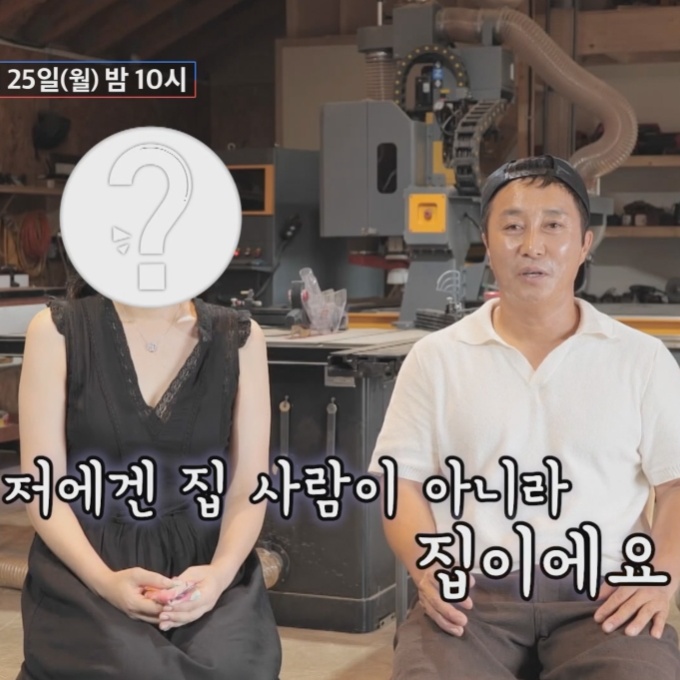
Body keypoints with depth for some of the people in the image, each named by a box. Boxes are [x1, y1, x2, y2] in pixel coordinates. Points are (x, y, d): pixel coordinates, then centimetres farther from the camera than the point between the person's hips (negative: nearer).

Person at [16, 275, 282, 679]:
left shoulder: (239, 339, 6)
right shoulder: (57, 332, 1)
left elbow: (248, 488, 2)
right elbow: (43, 486, -4)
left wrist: (220, 572, -18)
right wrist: (105, 580, -20)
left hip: (204, 569, 2)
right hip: (86, 572, -2)